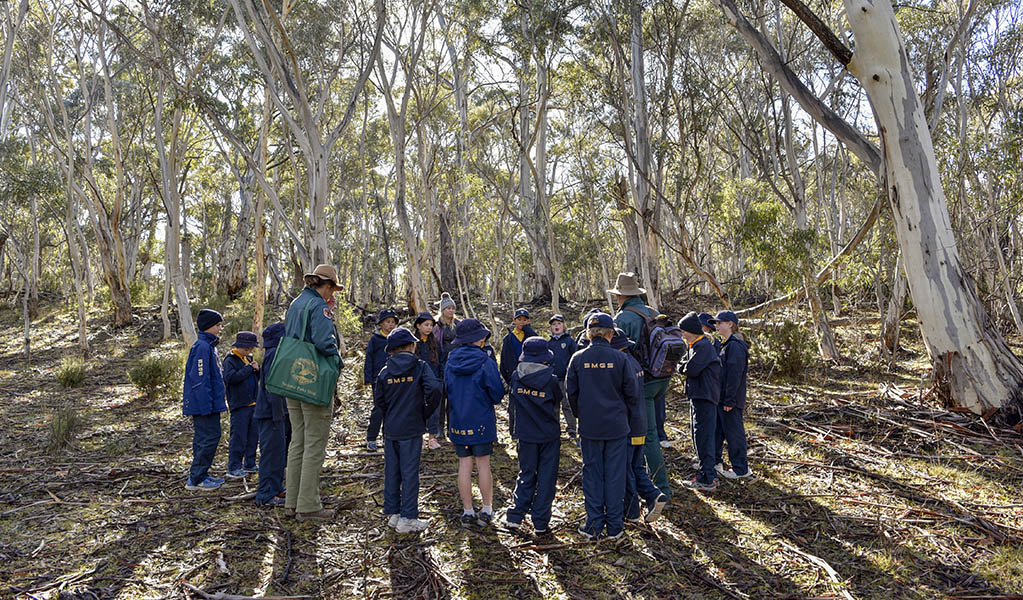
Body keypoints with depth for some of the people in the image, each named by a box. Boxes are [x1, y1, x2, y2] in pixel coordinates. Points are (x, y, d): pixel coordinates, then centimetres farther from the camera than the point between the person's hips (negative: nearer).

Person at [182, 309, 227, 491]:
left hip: (206, 404, 10)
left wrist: (218, 401, 21)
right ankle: (196, 479, -1)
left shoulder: (209, 346, 16)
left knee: (202, 438, 14)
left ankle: (199, 476, 22)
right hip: (203, 404, -10)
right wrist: (206, 405, -22)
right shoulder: (202, 347, -15)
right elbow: (199, 379, -20)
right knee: (210, 437, -7)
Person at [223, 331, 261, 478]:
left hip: (253, 404, 8)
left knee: (253, 436, 12)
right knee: (238, 437, -7)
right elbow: (231, 378, -24)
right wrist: (248, 369, -18)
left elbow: (257, 378, 23)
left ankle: (249, 464, 21)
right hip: (239, 405, -8)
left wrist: (257, 369, 2)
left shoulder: (248, 359, 17)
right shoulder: (230, 360, -8)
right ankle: (233, 468, 0)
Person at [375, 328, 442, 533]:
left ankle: (392, 513, 22)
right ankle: (407, 518, 5)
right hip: (412, 430, -4)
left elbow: (378, 401, 4)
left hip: (390, 430, 4)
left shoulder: (385, 371, 3)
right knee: (410, 473, 2)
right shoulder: (420, 366, -7)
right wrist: (426, 410, -6)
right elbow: (434, 389, -21)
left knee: (391, 471, 13)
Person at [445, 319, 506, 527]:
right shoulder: (485, 362, -14)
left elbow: (447, 389, 9)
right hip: (481, 421, -4)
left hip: (458, 421, 4)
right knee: (483, 464, 6)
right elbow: (498, 392, -10)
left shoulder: (451, 362, 0)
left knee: (464, 464, 9)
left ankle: (467, 512, 16)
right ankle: (487, 510, 15)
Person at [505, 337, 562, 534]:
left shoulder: (516, 377, -8)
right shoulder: (551, 380, -15)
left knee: (526, 474, 16)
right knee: (546, 477, 7)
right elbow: (557, 402, 0)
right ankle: (540, 522, 10)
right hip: (549, 433, -3)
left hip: (525, 433, 3)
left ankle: (515, 517, 12)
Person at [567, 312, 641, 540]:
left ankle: (594, 526, 14)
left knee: (592, 474, 10)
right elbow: (632, 394, -4)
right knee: (614, 474, 8)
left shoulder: (578, 358, -5)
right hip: (616, 425, -1)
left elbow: (572, 393, 1)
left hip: (589, 427, 1)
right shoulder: (619, 358, -9)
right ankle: (614, 526, 16)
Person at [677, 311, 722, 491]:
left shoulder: (703, 345, -14)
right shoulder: (695, 346, 18)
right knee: (701, 436, 14)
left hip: (705, 397, -10)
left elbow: (691, 369, -21)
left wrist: (684, 367, -1)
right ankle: (709, 474, 22)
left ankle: (707, 479, -5)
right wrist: (685, 366, -6)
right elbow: (684, 366, 15)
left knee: (704, 437, -8)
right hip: (697, 396, 10)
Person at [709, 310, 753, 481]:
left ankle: (741, 469, 10)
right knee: (716, 430, 16)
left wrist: (729, 400, -21)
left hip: (730, 399, -10)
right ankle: (715, 462, 27)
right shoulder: (725, 345, 15)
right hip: (720, 398, 10)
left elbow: (734, 374, -21)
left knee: (734, 432, 0)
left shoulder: (735, 346, -17)